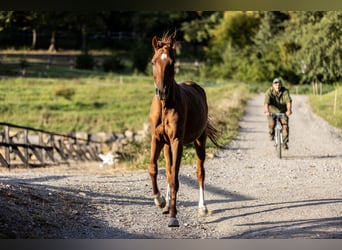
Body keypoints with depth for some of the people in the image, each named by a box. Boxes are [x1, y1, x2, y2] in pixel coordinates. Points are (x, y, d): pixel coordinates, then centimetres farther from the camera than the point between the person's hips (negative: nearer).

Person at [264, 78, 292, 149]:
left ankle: (285, 142, -2)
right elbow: (266, 102, -35)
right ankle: (272, 133, 7)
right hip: (272, 111, -1)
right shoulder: (269, 92, -21)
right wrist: (267, 111, -53)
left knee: (285, 124, -19)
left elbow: (288, 101, -31)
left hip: (283, 111, 1)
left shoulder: (285, 91, -18)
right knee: (272, 123, -27)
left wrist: (289, 110, -49)